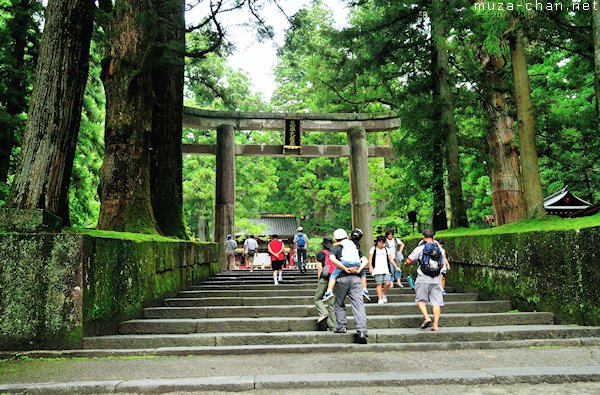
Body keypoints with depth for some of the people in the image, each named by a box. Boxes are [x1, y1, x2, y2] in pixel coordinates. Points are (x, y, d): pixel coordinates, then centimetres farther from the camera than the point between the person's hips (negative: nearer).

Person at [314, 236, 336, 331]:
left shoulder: (321, 253, 1)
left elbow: (320, 268, -3)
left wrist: (318, 279, 4)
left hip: (324, 279, -4)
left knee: (318, 298, 12)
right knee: (331, 301, 8)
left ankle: (323, 313, -14)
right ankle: (332, 326, 7)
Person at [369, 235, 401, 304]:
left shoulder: (387, 250, 18)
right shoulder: (373, 249, 8)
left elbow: (391, 259, 18)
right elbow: (370, 259, 2)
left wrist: (396, 267, 10)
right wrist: (370, 267, -11)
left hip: (386, 270, 3)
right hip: (377, 270, -2)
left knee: (387, 283, -10)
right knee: (379, 284, -7)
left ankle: (384, 294, 17)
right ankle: (380, 299, -1)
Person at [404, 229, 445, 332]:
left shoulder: (420, 248, -5)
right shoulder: (439, 249, 8)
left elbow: (408, 261, -4)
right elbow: (442, 265, 17)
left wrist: (408, 263, 18)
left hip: (423, 278, -3)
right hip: (436, 279, 3)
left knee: (420, 300, 9)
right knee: (436, 302, 4)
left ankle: (426, 317, -10)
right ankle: (436, 324, 0)